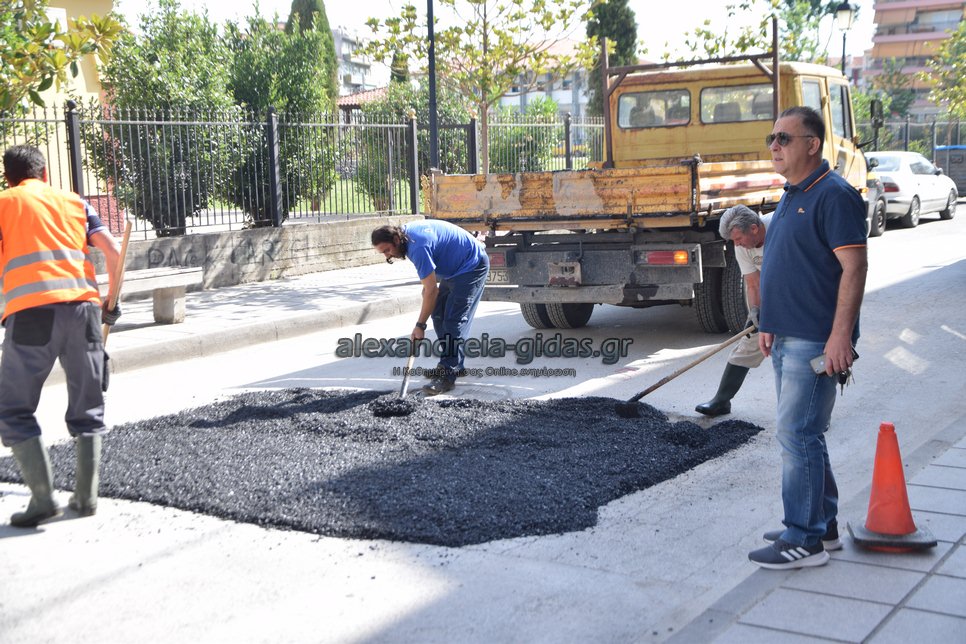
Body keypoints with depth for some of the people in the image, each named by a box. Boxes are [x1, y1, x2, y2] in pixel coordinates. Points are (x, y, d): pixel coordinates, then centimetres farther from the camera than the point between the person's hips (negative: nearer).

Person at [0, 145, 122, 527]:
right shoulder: (74, 202, 20)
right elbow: (114, 253, 10)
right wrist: (112, 301, 21)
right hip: (83, 308, 3)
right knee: (87, 410, 15)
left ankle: (43, 498, -3)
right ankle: (86, 497, 15)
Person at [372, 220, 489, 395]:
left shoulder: (418, 248, -30)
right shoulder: (407, 231, 0)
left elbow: (432, 290, -28)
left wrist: (420, 325, -22)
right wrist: (427, 285, 11)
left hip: (472, 267, -11)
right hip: (454, 268, 11)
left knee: (454, 320, -17)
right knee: (439, 316, 8)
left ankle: (447, 375, -19)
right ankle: (454, 365, 15)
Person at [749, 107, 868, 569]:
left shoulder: (833, 195, -14)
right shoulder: (790, 198, 16)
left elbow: (854, 267, -20)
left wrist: (841, 335, -24)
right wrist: (769, 325, 21)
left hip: (815, 341, -10)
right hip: (786, 338, 10)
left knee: (798, 435, -7)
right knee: (802, 434, 15)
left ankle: (805, 540, 2)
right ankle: (824, 525, 27)